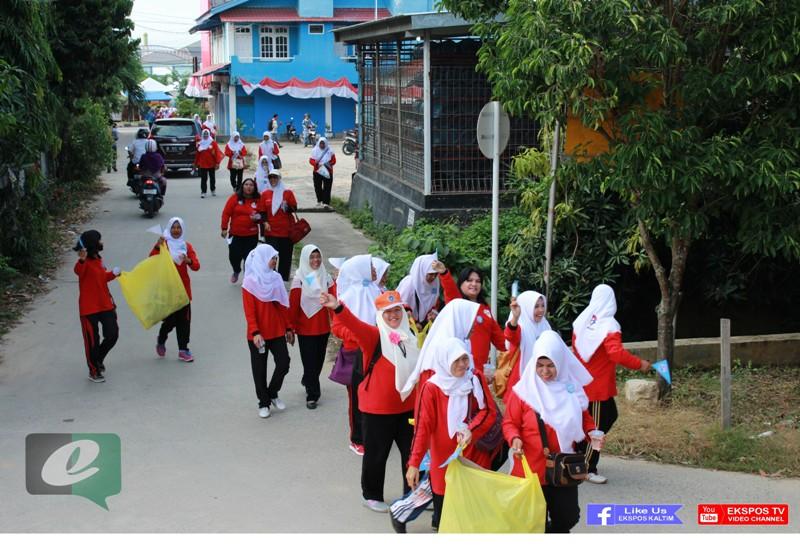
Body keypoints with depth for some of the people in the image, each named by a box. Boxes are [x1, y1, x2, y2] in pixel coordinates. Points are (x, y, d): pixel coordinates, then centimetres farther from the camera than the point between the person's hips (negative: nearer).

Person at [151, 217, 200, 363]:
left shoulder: (187, 246, 7)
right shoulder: (164, 244, -2)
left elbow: (196, 266, -2)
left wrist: (188, 260, -22)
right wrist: (157, 247, -31)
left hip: (183, 287, 3)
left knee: (184, 319, 3)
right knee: (170, 319, -5)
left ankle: (183, 350, 12)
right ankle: (161, 340, 25)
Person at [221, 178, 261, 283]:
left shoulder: (258, 200, 0)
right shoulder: (235, 198, -4)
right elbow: (226, 213, -3)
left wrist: (257, 218, -13)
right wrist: (224, 228, -6)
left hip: (251, 235, 0)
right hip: (235, 234, 0)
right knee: (234, 256, 1)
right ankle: (236, 272, 33)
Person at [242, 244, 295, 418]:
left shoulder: (275, 279, 6)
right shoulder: (250, 282, -10)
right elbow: (249, 311, -13)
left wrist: (288, 328, 13)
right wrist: (255, 332, -21)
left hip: (277, 331, 4)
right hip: (258, 335, -4)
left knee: (283, 364, 0)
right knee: (260, 369, 5)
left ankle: (272, 393, 23)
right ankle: (263, 403, 18)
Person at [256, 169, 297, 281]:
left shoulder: (287, 192, 3)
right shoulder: (265, 194, 6)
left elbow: (294, 208, 2)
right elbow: (262, 211, 8)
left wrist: (287, 207, -20)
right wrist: (265, 222, -8)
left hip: (286, 230, 0)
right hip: (271, 231, 0)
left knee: (285, 257, 5)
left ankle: (283, 279, 17)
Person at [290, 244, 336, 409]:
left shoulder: (326, 277, 2)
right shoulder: (299, 279, -8)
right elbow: (293, 305, -8)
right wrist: (291, 327, -8)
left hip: (323, 327, 4)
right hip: (305, 327, -4)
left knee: (319, 359, 14)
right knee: (309, 361, -1)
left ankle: (308, 382, 40)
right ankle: (312, 395, 7)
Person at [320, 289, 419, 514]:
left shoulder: (409, 337, 6)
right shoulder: (374, 335, -13)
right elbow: (355, 325, -34)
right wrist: (338, 308, -53)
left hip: (407, 406, 5)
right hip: (377, 408, -5)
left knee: (412, 452, 13)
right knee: (376, 454, 7)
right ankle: (371, 496, 25)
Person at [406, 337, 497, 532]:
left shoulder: (477, 380, 1)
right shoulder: (432, 388, -10)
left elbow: (489, 411, -2)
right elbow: (422, 427, -13)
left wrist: (471, 430, -21)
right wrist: (414, 463, -21)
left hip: (476, 456, 3)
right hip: (445, 461, -3)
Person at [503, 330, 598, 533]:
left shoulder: (572, 389, 1)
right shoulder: (523, 390, -9)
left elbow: (584, 418, 14)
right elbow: (510, 423, -4)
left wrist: (591, 432, -6)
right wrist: (515, 439, -23)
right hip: (532, 468, -3)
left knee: (567, 517, 10)